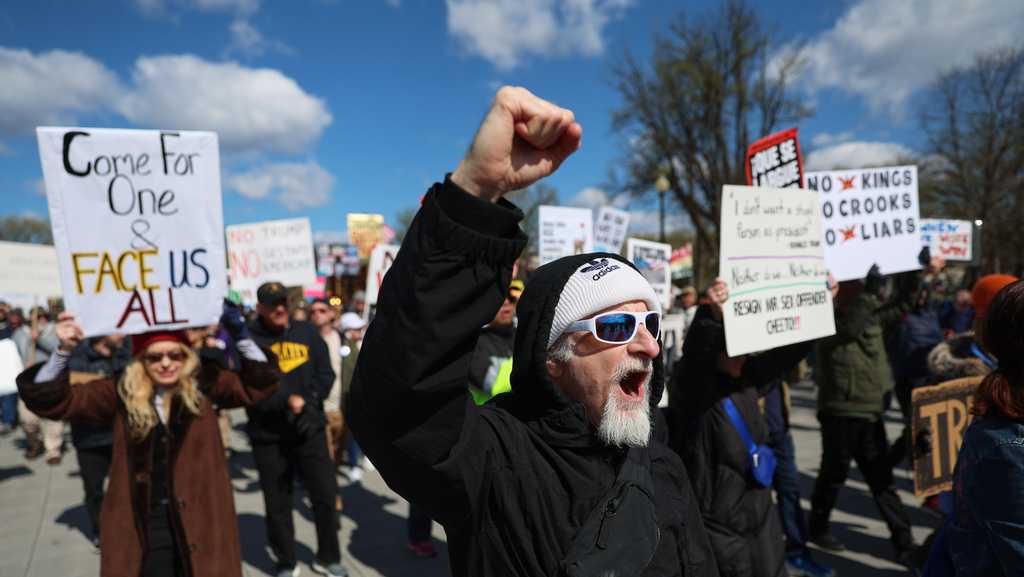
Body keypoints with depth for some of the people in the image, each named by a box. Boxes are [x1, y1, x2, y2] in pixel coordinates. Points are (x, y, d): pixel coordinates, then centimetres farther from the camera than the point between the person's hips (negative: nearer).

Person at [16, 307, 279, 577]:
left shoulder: (203, 383, -3)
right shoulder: (121, 392, -3)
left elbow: (259, 383, -5)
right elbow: (47, 398, -2)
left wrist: (241, 334, -17)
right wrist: (64, 351, -19)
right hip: (141, 522, 0)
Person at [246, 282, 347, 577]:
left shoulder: (306, 331, 4)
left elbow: (325, 374, 4)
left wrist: (306, 403, -11)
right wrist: (285, 402, -22)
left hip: (310, 429, 2)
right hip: (269, 436, -2)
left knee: (326, 495, 8)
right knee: (278, 503, 11)